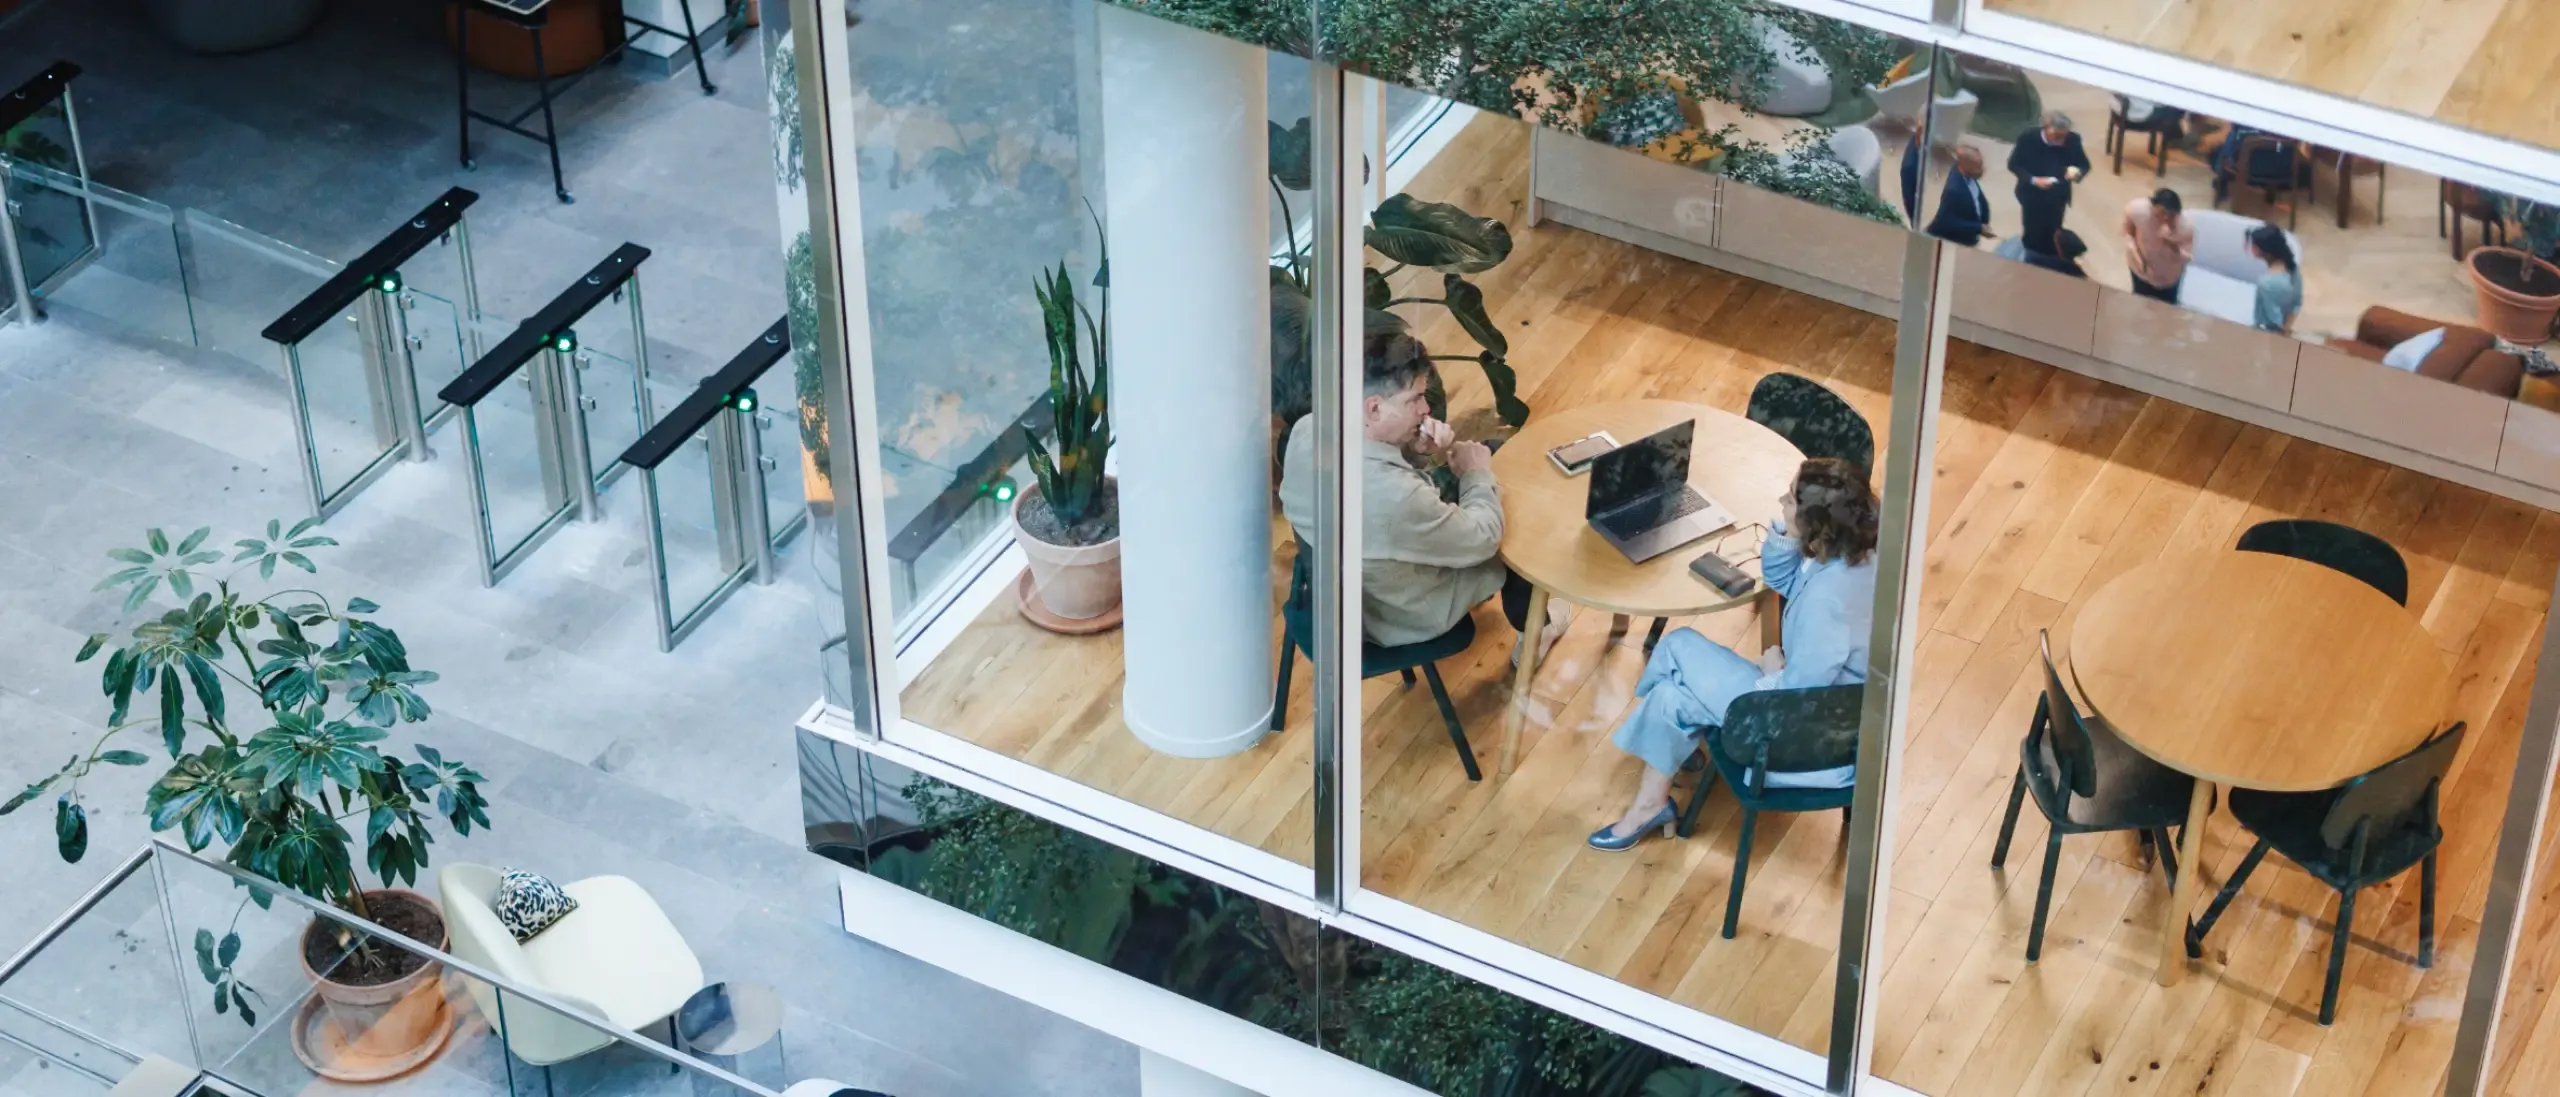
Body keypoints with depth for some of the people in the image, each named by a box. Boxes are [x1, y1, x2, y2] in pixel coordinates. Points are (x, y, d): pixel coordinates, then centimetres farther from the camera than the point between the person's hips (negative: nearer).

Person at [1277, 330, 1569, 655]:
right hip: (1402, 616, -6)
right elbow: (1483, 539, -24)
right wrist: (1477, 474, -8)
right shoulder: (1394, 496, -43)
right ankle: (1532, 628, 44)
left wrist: (1413, 445, -15)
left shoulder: (1306, 431, -22)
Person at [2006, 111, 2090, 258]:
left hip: (2057, 196, 1)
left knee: (2052, 235, 12)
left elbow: (2085, 165, -5)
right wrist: (2033, 180, -28)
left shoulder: (2072, 140, -19)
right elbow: (2013, 165, -12)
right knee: (2033, 234, 15)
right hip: (2032, 195, -1)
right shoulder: (2028, 139, -23)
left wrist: (2077, 172, -31)